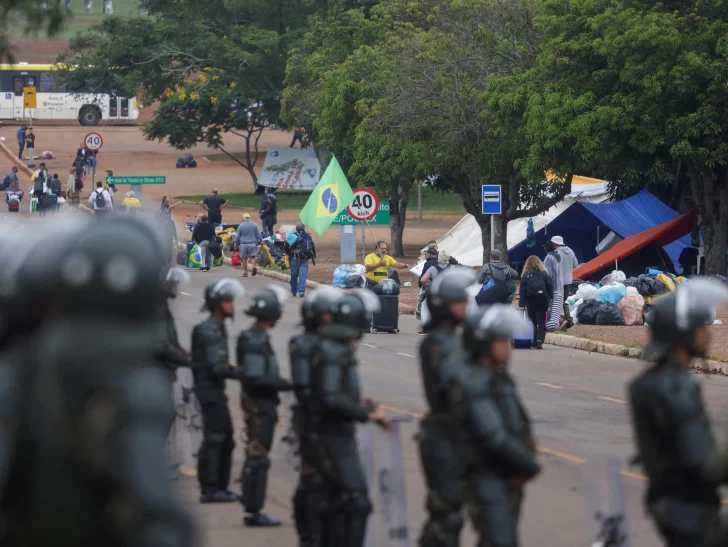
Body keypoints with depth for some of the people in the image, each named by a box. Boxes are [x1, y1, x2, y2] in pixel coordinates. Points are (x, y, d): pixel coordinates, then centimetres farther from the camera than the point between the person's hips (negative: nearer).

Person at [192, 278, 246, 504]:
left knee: (225, 440, 13)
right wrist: (243, 374, -21)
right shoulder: (209, 331, -16)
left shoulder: (217, 328, 15)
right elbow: (217, 367, -22)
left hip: (215, 391, 10)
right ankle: (210, 490, -7)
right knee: (214, 439, -9)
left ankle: (220, 488, 19)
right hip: (210, 390, -10)